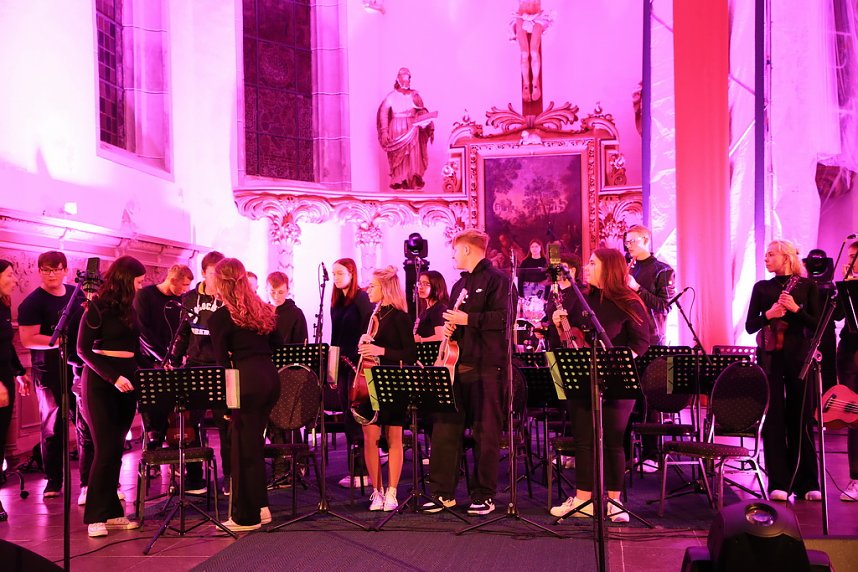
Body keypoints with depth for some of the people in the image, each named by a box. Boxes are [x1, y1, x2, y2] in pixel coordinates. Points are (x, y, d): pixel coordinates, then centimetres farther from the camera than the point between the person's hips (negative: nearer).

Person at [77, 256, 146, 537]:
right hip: (100, 380, -6)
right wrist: (113, 377, -18)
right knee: (107, 448, -9)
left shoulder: (128, 307, 11)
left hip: (126, 379, 6)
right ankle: (96, 516, -1)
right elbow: (83, 349, -10)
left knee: (116, 449, 7)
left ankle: (111, 512, 12)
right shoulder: (98, 307, -8)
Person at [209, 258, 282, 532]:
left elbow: (222, 360, -5)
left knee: (244, 447, 3)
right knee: (254, 442, 18)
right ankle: (260, 505, 24)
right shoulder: (263, 310, 13)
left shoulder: (220, 317, -5)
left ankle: (246, 516, 12)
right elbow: (278, 345, 18)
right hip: (270, 376, 7)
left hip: (248, 380, -7)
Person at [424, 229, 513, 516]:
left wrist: (467, 319, -15)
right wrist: (449, 328, 7)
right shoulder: (460, 284, 22)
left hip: (486, 366, -8)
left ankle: (484, 495, 8)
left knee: (485, 432, -1)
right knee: (445, 427, 5)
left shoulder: (496, 279, -4)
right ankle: (443, 492, 12)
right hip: (457, 364, 8)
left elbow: (502, 318, -16)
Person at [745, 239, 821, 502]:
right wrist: (768, 314, -13)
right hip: (769, 357, 1)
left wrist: (796, 309, -16)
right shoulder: (761, 288, 10)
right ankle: (779, 483, 4)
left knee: (801, 419, 2)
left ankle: (806, 483, 11)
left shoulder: (807, 286, 5)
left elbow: (817, 324, -1)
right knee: (773, 419, -1)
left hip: (798, 355, -1)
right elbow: (749, 326, 5)